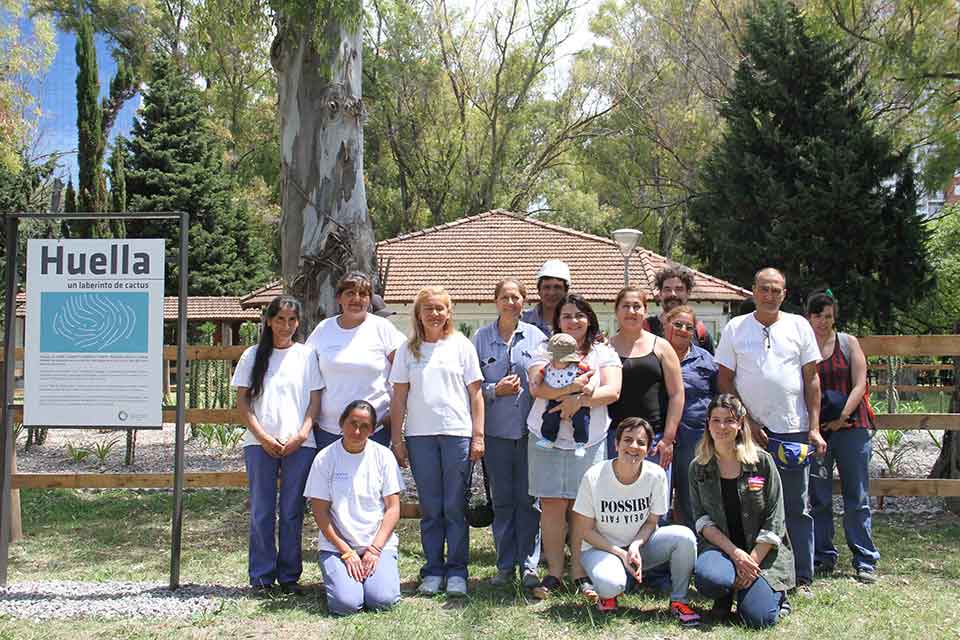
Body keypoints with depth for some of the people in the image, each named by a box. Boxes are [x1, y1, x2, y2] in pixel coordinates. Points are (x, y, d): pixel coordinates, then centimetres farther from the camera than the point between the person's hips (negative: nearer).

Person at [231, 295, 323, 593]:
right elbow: (242, 402, 4)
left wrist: (302, 435, -8)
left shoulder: (306, 355, 7)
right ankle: (261, 576, 14)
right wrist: (262, 437, -7)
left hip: (299, 444, 0)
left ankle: (289, 576, 14)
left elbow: (315, 400, 5)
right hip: (260, 444, 0)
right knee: (262, 511, 5)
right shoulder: (253, 355, 7)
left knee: (292, 512, 5)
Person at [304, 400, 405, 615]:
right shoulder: (325, 458, -2)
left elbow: (393, 508, 1)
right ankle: (338, 575, 11)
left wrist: (374, 549, -9)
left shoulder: (383, 456, 1)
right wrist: (347, 552, -9)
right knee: (346, 603, -22)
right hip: (337, 545, -1)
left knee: (382, 600, -21)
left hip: (379, 543, 1)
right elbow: (320, 512, -3)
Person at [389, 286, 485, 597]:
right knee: (430, 508, 6)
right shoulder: (408, 349, 9)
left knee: (455, 507, 1)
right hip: (420, 435, 2)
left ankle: (457, 572, 10)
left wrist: (478, 435, -2)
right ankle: (433, 571, 15)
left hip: (458, 432, -1)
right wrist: (397, 439, 4)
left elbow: (475, 393, 4)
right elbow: (399, 397, 9)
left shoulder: (462, 345, 5)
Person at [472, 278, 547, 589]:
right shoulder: (481, 337, 4)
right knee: (502, 499, 7)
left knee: (528, 499, 2)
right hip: (496, 429, 1)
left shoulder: (536, 337, 4)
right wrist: (495, 390, -11)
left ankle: (529, 565, 11)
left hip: (530, 429, 0)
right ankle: (505, 565, 17)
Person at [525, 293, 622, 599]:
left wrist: (579, 400, -19)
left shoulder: (603, 353, 8)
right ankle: (554, 573, 10)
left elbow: (612, 390, -6)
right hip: (547, 437, 0)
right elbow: (536, 387, -10)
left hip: (589, 439, 0)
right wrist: (572, 386, -23)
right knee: (552, 505, 0)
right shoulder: (545, 351, 8)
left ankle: (580, 574, 12)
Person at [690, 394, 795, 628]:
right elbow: (702, 520, -1)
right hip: (720, 546, 1)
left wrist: (752, 562, -13)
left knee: (758, 618, -20)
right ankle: (726, 597, 4)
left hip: (762, 551, -1)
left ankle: (774, 593, 16)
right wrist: (735, 553, -15)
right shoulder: (698, 468, 3)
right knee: (707, 577, -33)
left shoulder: (762, 462, -2)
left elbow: (773, 521, -4)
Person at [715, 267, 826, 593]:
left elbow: (812, 379, 7)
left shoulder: (799, 326, 7)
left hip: (794, 431, 0)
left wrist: (814, 428, -1)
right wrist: (747, 422, -5)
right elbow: (724, 381, 4)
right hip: (749, 430, 0)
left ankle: (803, 578, 14)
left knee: (797, 509, 5)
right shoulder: (735, 328, 5)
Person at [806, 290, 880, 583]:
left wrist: (842, 417, -11)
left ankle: (865, 562, 8)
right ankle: (823, 557, 17)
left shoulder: (848, 343, 6)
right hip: (814, 430, 1)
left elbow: (859, 385, 0)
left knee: (857, 498, 2)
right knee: (818, 498, 6)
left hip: (851, 427, 0)